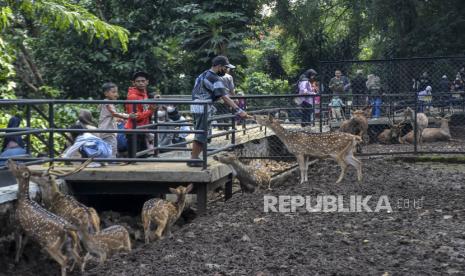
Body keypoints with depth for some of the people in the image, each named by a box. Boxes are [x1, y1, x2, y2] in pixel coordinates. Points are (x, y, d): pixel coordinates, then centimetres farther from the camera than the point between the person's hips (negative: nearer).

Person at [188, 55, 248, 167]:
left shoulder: (204, 74, 16)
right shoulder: (215, 79, -14)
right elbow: (225, 98, -21)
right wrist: (239, 111, -25)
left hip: (196, 107, 10)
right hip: (202, 109, -10)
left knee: (200, 135, 15)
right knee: (201, 135, -6)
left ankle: (194, 158, 18)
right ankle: (193, 159, -4)